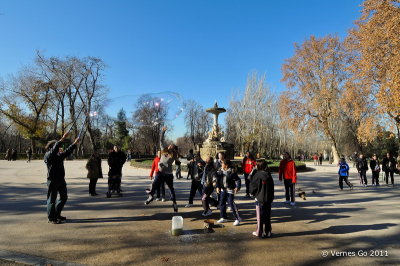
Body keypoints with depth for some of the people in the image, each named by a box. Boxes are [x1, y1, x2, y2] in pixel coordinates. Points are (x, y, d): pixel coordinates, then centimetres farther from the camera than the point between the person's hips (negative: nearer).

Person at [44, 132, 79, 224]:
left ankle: (57, 214, 30)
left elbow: (67, 152, 25)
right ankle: (51, 218, 12)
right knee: (52, 199, 1)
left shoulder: (59, 155, 13)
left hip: (61, 180, 8)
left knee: (64, 197, 15)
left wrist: (74, 143, 22)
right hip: (53, 181, -8)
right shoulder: (48, 155, -10)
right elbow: (54, 149, -27)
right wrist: (62, 139, -34)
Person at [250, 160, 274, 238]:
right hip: (268, 199, 4)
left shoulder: (257, 175, -15)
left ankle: (260, 232, 14)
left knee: (260, 216, 6)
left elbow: (253, 187, -10)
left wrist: (253, 193, 10)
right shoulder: (269, 175, 0)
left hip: (259, 199, -4)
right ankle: (268, 231, 21)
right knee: (267, 215, 13)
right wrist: (271, 198, 15)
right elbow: (272, 187, 6)